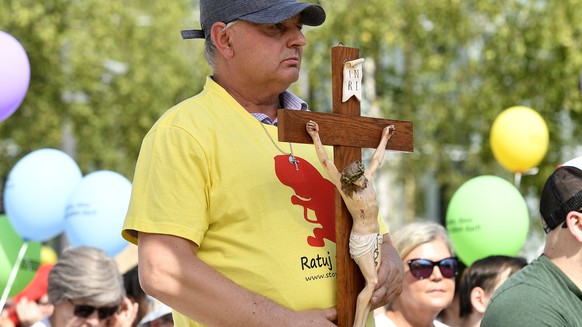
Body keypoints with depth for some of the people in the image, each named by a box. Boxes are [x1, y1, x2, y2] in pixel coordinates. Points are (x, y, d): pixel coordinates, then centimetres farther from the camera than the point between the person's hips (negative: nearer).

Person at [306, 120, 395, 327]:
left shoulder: (367, 179, 1)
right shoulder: (343, 187, -14)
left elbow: (376, 160, 19)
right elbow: (326, 162, -22)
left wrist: (384, 138, 30)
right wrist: (315, 137, -29)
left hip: (375, 237, 7)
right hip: (360, 240, -7)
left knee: (373, 282, 1)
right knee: (372, 282, -13)